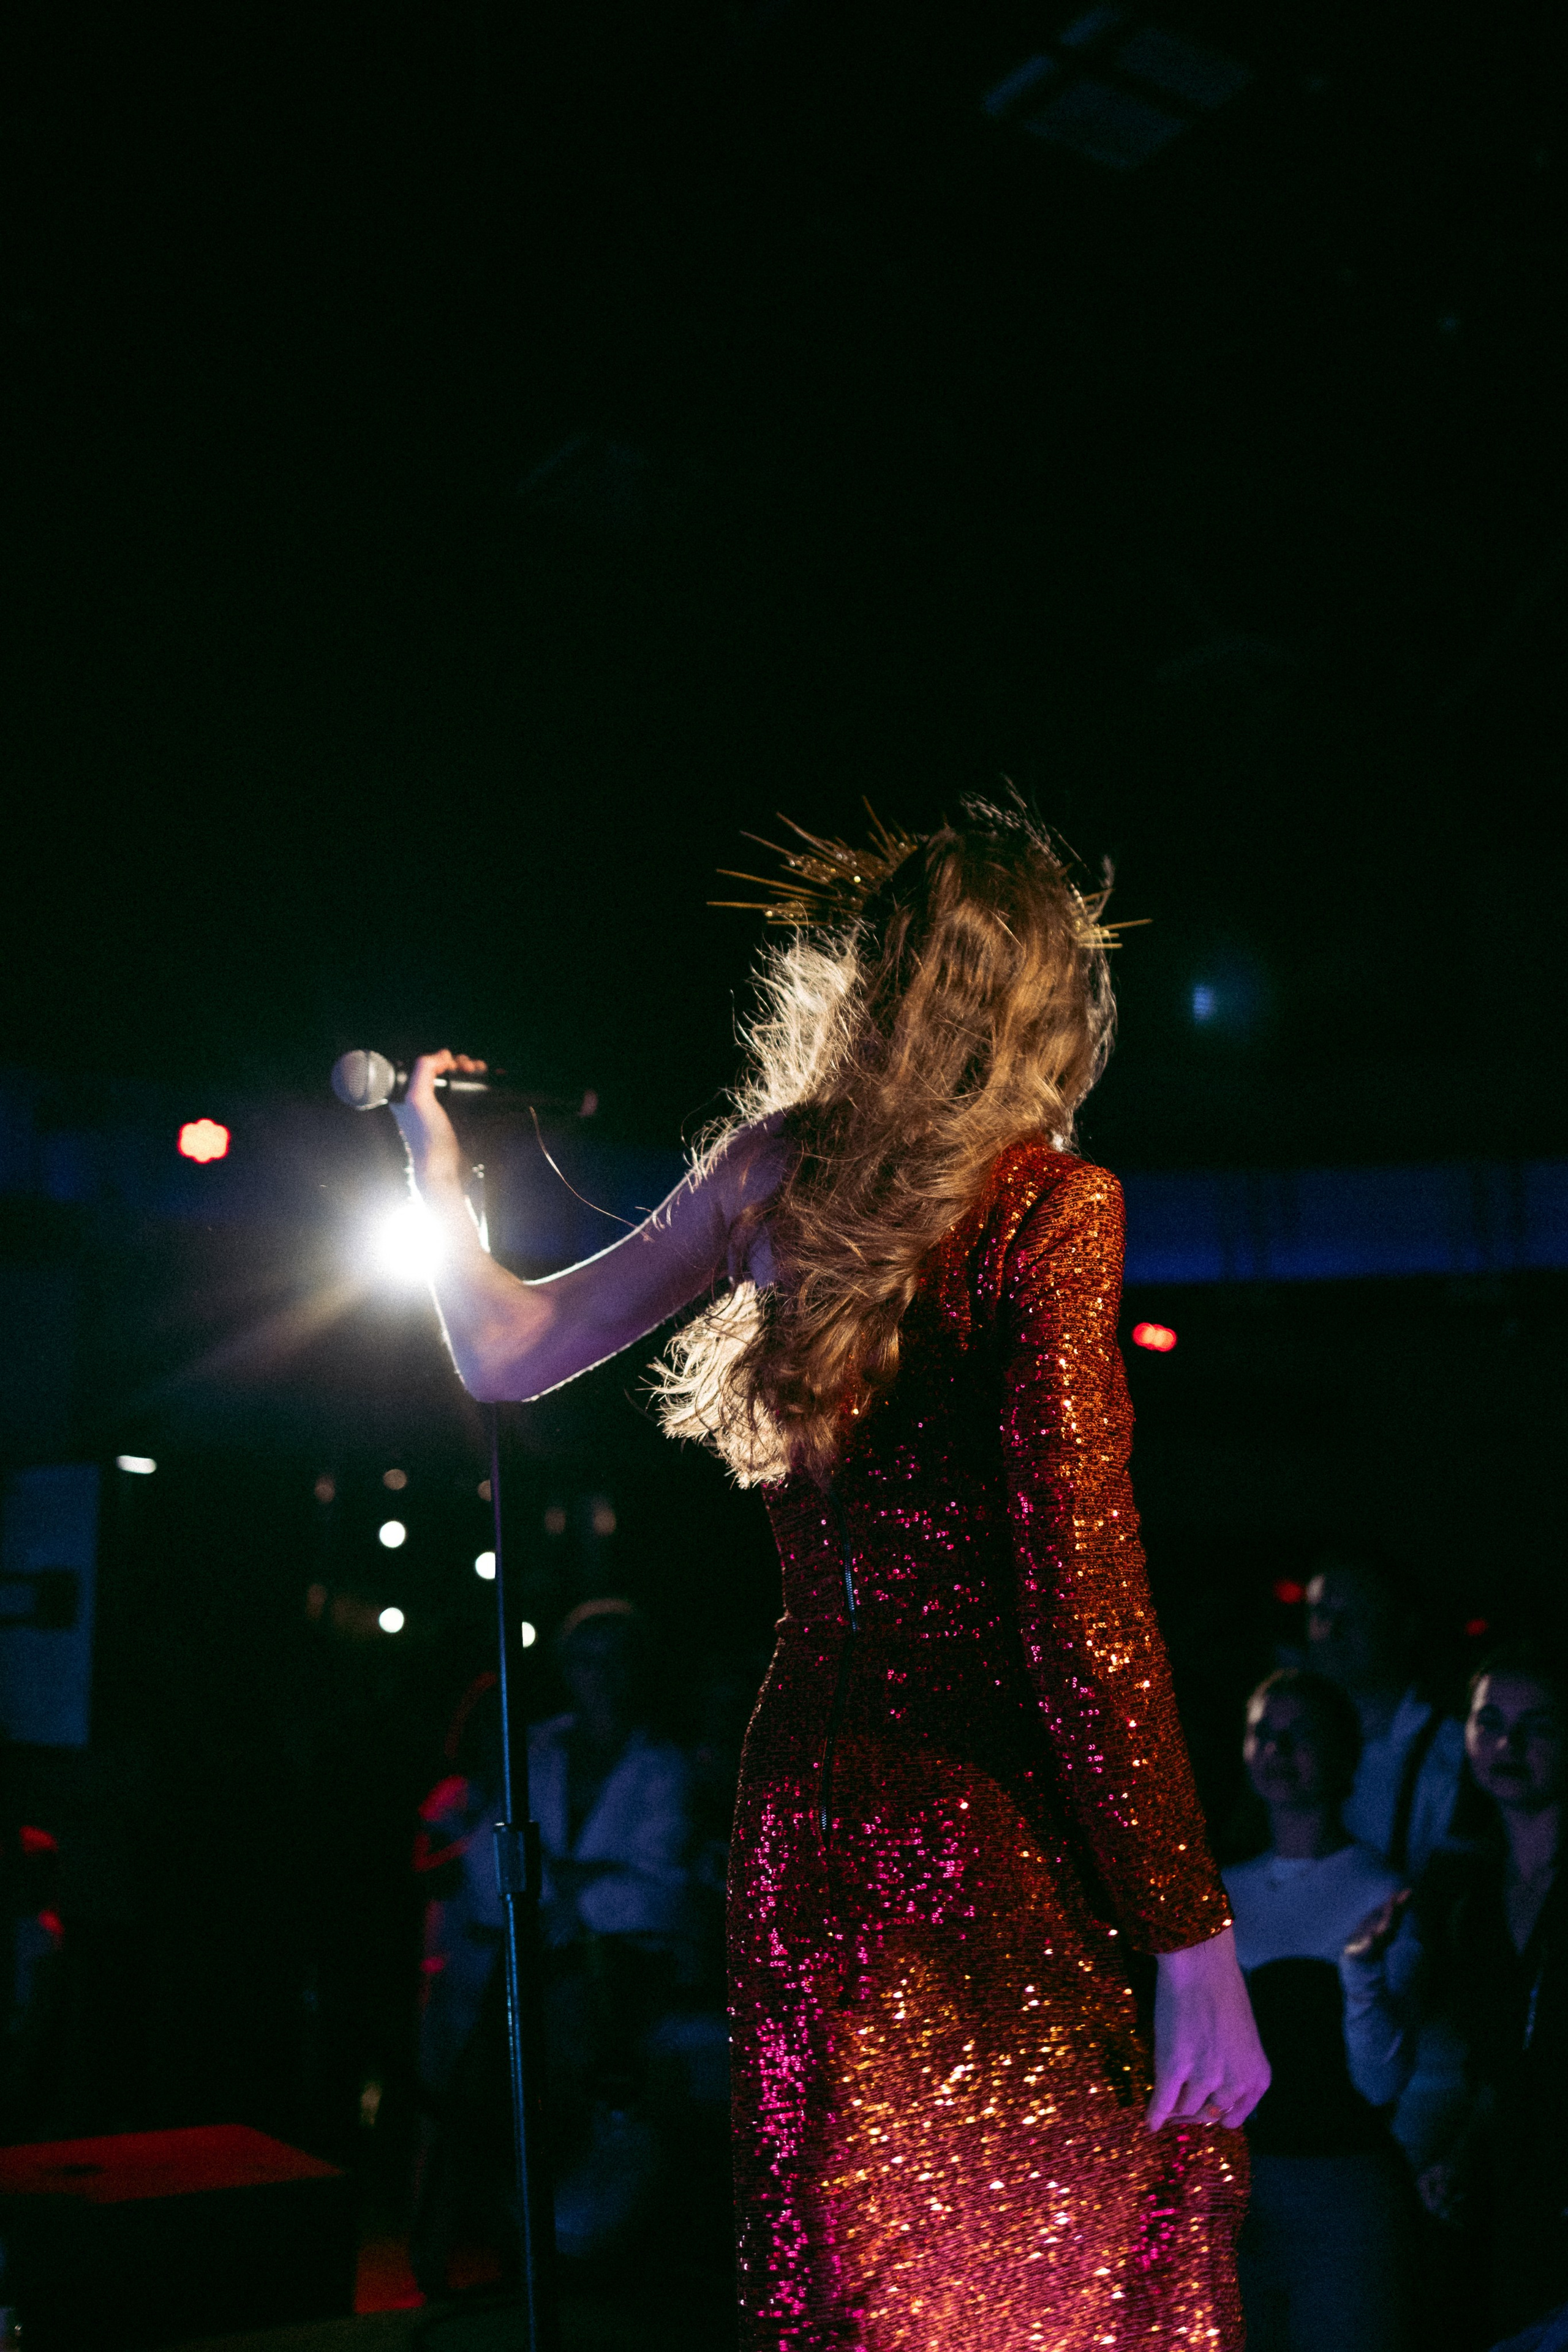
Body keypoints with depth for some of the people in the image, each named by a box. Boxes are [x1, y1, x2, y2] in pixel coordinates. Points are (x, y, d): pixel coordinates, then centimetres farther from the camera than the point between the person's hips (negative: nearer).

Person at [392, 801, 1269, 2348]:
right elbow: (1085, 1600, -15)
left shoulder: (773, 1168, 4)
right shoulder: (1051, 1208, -11)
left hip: (807, 1802, 6)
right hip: (999, 1832, -5)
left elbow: (507, 1352, 14)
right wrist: (1193, 1938, -11)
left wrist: (432, 1158, 30)